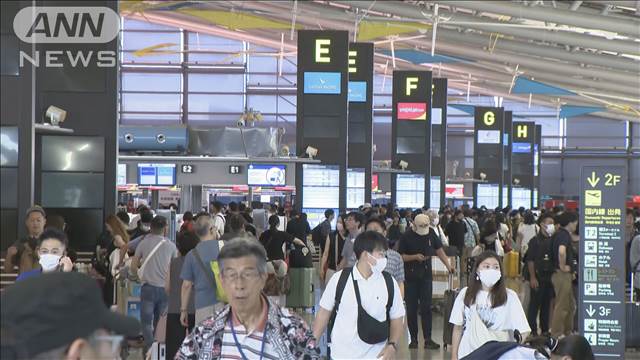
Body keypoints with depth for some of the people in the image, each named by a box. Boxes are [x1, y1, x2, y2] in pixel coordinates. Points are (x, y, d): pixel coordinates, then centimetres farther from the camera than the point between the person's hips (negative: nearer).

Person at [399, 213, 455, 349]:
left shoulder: (431, 233, 0)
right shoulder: (407, 236, -10)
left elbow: (439, 250, 10)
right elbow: (400, 256, -7)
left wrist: (448, 265, 2)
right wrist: (415, 257, -20)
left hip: (426, 275, 2)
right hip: (410, 276, -2)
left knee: (426, 307, -2)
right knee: (411, 309, 3)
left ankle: (428, 339, 0)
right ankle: (413, 339, 12)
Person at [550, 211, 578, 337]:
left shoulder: (561, 234, 13)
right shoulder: (564, 235, -17)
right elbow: (561, 251, -38)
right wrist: (562, 266, -23)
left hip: (566, 275, 10)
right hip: (562, 275, -10)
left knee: (571, 305, 18)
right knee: (562, 306, -4)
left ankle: (568, 332, 27)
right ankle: (556, 335, 1)